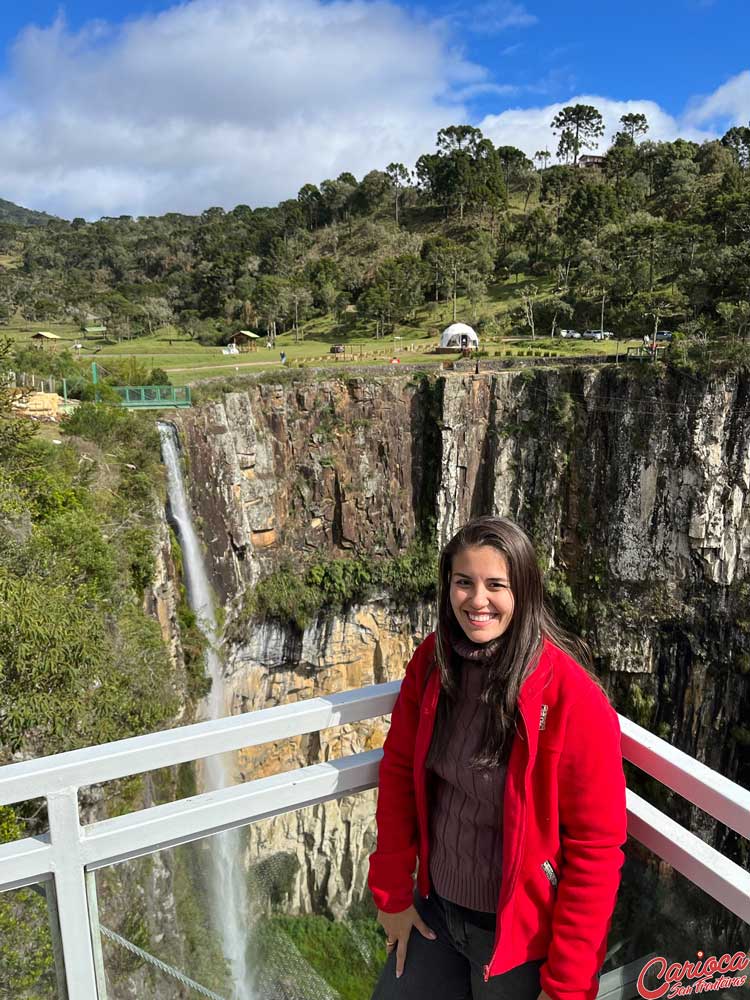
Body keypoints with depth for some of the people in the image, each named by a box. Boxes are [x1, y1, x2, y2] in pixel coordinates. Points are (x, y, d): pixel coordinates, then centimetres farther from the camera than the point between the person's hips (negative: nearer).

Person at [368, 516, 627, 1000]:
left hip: (522, 933, -4)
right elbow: (399, 770, -1)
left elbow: (596, 846, -19)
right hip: (436, 909, 5)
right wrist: (391, 891, 3)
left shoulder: (573, 697, -25)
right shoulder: (431, 661, -10)